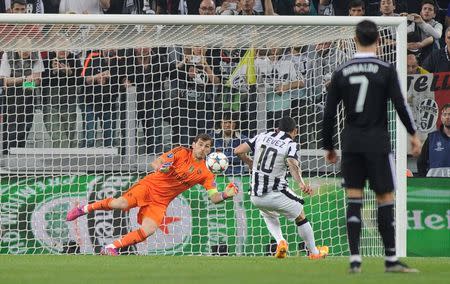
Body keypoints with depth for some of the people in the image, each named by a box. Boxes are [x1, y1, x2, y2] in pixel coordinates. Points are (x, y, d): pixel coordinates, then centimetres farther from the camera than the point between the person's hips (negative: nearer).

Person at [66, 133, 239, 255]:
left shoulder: (205, 174, 3)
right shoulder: (182, 153, -4)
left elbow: (214, 198, -2)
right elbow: (155, 163, -7)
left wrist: (225, 195, -24)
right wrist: (160, 166, -31)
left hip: (160, 202, 3)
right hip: (150, 186, -3)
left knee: (148, 231, -21)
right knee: (122, 203, -26)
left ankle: (111, 248, -9)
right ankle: (85, 209, -2)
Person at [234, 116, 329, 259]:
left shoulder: (263, 136, 7)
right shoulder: (291, 145, -7)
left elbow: (238, 151, 3)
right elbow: (292, 163, -29)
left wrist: (251, 163, 22)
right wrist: (301, 184, -44)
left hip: (255, 196, 4)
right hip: (276, 193, -4)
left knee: (268, 214, 35)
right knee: (300, 217, 20)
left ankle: (280, 241, 12)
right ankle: (314, 252, 28)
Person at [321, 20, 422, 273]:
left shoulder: (342, 73, 4)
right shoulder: (386, 70, -5)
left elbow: (329, 113, 5)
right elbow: (400, 104, -12)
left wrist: (328, 146, 14)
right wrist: (413, 134, 0)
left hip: (351, 142, 3)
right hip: (377, 142, -3)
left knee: (354, 201, 5)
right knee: (386, 199, 3)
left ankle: (355, 260, -1)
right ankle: (391, 260, 4)